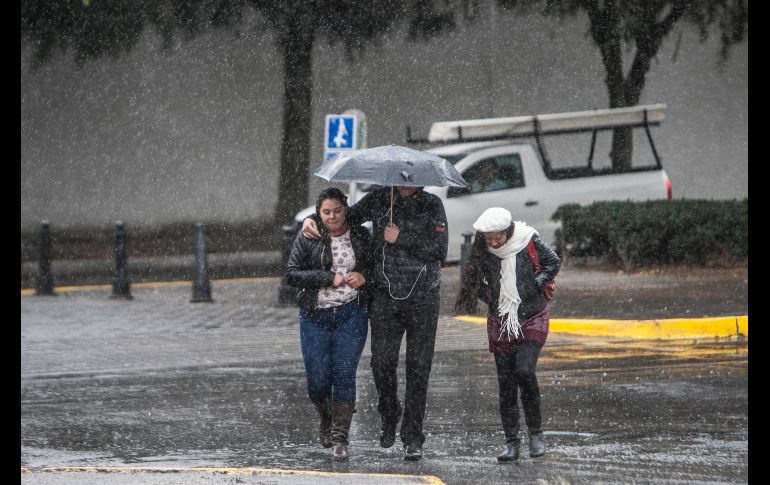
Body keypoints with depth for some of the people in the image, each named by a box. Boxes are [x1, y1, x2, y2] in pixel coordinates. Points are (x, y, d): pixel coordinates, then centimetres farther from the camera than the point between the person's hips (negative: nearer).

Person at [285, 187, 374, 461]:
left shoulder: (360, 236, 7)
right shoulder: (308, 239, 2)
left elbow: (376, 265, 18)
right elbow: (292, 274, -5)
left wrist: (364, 275, -5)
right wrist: (330, 279, -14)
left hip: (351, 313, 0)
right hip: (315, 316, 0)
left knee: (344, 375, -10)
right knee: (318, 380, -2)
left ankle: (340, 438, -4)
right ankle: (326, 420, 29)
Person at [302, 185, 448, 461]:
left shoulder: (432, 205, 0)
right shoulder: (379, 199, 5)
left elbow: (440, 250, -8)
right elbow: (348, 215, 17)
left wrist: (400, 239, -12)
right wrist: (312, 219, 1)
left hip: (423, 301, -1)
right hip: (385, 296, 1)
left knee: (418, 368, -2)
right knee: (382, 363, -7)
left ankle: (412, 438, 5)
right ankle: (389, 415, 22)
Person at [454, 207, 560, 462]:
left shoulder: (529, 241, -13)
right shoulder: (482, 250, -6)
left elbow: (553, 262, 0)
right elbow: (473, 280, 8)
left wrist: (535, 286, -9)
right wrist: (490, 299, -2)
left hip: (532, 319, -3)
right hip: (500, 323, 3)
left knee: (524, 370, -20)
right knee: (506, 381, 1)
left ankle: (536, 433, -4)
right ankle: (511, 443, 7)